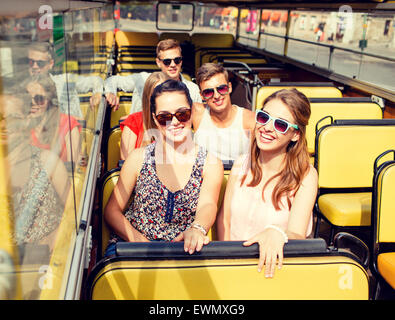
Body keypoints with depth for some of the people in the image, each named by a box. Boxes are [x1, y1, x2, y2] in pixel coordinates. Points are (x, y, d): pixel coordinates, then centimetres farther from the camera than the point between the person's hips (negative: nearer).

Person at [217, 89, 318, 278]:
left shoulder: (305, 175, -9)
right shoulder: (241, 165, 3)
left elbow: (298, 235, -19)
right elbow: (224, 219, 7)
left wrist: (278, 233, -41)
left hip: (276, 267, -2)